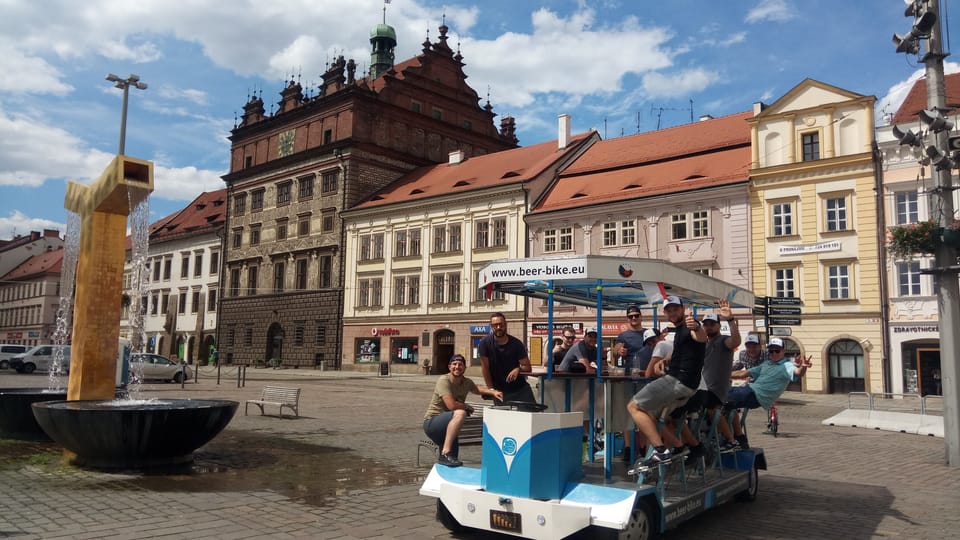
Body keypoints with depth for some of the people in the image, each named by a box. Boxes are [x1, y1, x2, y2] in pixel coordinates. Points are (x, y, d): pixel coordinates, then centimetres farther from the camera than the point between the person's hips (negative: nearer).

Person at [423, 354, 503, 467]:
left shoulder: (467, 382, 3)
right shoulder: (444, 380, -19)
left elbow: (477, 389, 27)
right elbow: (451, 405, -29)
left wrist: (493, 392, 9)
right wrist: (467, 407, -11)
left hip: (448, 425, 7)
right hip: (431, 423, -7)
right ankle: (446, 453, -33)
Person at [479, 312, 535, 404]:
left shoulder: (516, 343, -4)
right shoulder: (485, 343, -8)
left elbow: (527, 367, -2)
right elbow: (485, 368, -5)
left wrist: (518, 369, -23)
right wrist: (491, 389, -4)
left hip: (521, 388, 2)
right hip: (500, 391, -2)